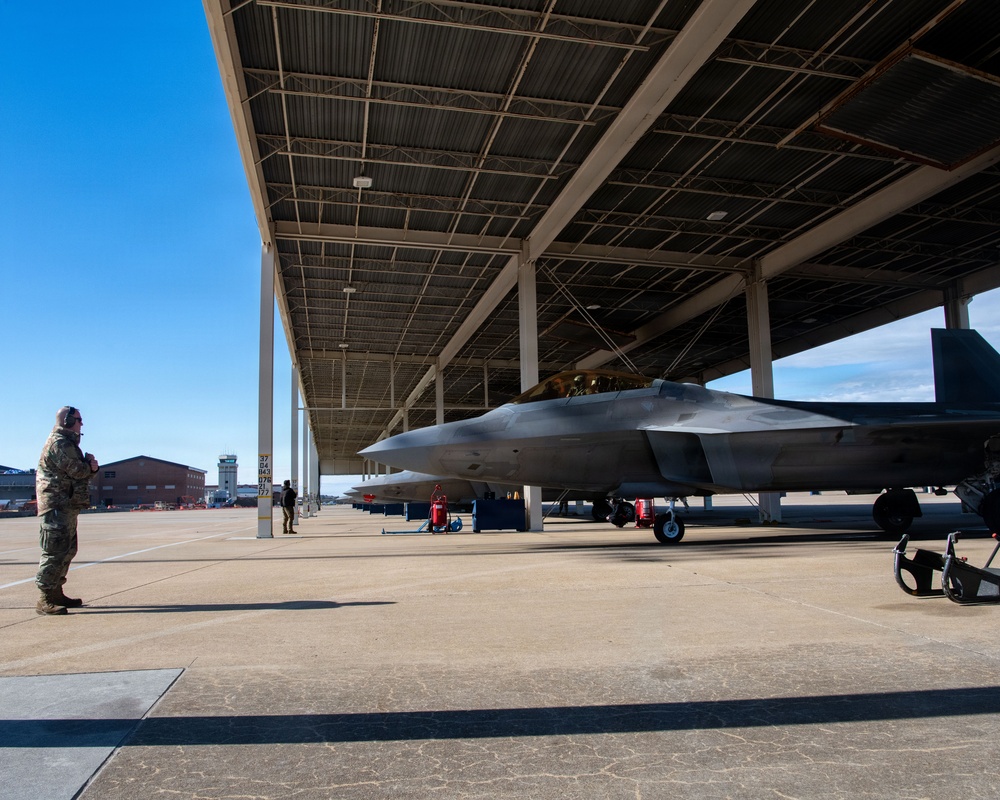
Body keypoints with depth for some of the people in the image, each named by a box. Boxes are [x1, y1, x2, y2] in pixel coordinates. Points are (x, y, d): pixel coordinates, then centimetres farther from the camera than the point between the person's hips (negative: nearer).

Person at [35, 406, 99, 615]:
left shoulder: (68, 443, 20)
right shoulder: (59, 443, -13)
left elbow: (84, 471, 17)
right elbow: (77, 471, -18)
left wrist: (91, 466, -6)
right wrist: (89, 465, 3)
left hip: (68, 506, 11)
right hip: (57, 506, -11)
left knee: (67, 550, 15)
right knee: (55, 551, -10)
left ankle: (55, 593, 22)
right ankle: (45, 600, -8)